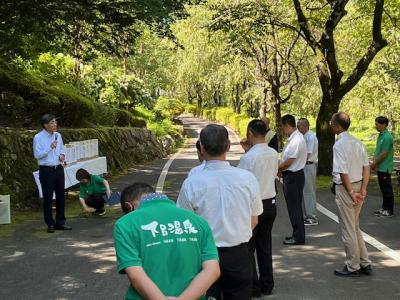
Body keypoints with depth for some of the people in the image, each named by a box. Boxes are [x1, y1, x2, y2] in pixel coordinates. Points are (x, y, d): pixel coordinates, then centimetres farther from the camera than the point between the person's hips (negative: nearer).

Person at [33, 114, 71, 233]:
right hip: (46, 170, -6)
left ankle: (60, 222, 20)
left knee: (61, 196, 9)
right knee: (48, 197, 1)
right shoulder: (38, 137, -10)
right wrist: (50, 148, -22)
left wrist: (62, 155, -2)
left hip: (59, 168, 6)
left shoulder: (58, 135, 8)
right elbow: (37, 155, -14)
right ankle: (50, 224, 11)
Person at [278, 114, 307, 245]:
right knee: (295, 206, 17)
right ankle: (297, 234, 27)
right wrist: (280, 169, 7)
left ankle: (298, 237, 7)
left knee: (294, 207, -1)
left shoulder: (296, 140, -21)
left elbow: (289, 162, -20)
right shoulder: (294, 138, 9)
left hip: (293, 176, -10)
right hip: (293, 175, 10)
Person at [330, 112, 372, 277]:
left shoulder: (339, 145, -17)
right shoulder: (358, 142, 7)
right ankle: (364, 263, 27)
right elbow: (367, 168, 6)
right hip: (358, 186, 8)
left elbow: (343, 173, -21)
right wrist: (362, 190, 3)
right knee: (355, 227, 20)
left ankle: (353, 267, 16)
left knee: (348, 229, 5)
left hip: (345, 188, -8)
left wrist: (351, 193, -14)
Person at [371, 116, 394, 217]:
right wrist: (374, 162, 7)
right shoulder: (380, 135, 11)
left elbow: (384, 154, -20)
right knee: (383, 189, 15)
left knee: (387, 189, -1)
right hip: (380, 167, 9)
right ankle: (384, 208, 24)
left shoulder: (387, 137, -19)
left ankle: (389, 211, 6)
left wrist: (375, 164, -11)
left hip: (385, 168, -9)